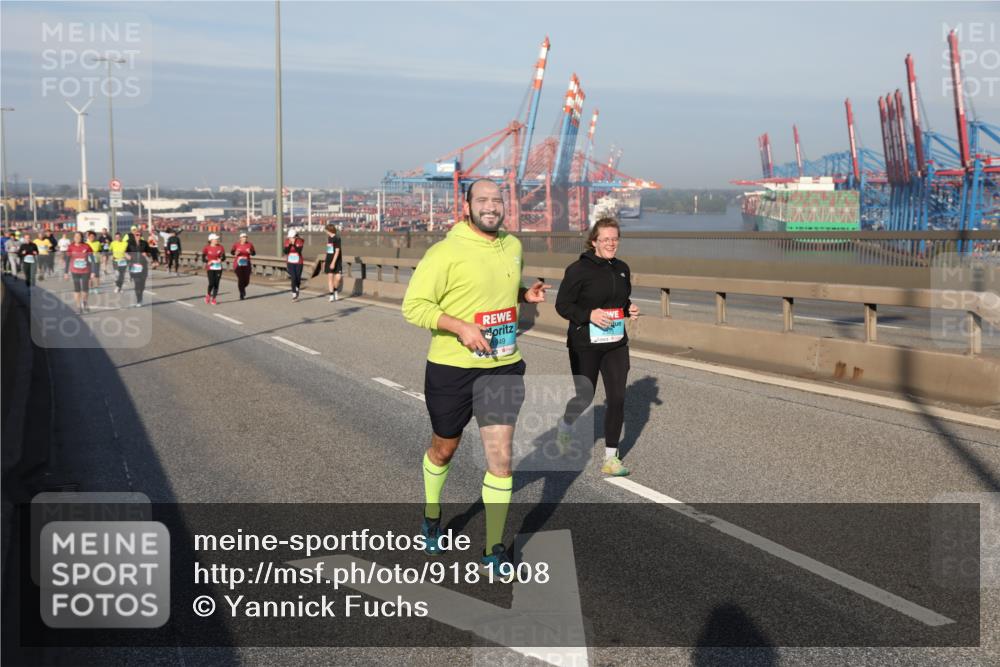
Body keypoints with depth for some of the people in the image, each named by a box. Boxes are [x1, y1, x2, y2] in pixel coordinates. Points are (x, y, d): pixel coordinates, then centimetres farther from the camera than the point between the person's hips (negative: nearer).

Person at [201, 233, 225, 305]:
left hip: (218, 268, 3)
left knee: (216, 283, 2)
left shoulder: (220, 247, 2)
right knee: (211, 283, -11)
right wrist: (209, 262, -19)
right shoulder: (207, 248, -5)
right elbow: (203, 258, -2)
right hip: (210, 268, -3)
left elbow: (224, 257, 7)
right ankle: (208, 294, 19)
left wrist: (220, 260, -14)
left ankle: (214, 299, 13)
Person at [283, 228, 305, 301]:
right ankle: (294, 295, -9)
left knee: (298, 278, 9)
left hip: (298, 262, -1)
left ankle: (297, 289, 40)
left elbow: (299, 251, -21)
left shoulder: (300, 241, -10)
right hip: (290, 262, 1)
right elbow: (285, 252, -10)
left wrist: (294, 244, -29)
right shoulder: (287, 242, -3)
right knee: (293, 278, -11)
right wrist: (289, 244, -20)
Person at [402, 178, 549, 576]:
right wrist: (462, 327, -26)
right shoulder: (446, 252, -13)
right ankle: (432, 515, 46)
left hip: (503, 367, 4)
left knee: (501, 456, -3)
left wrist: (526, 294, 3)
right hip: (451, 368, -3)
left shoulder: (513, 247, 6)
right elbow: (413, 306, -15)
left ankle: (494, 549, 10)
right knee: (444, 448, 16)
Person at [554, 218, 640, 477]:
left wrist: (630, 309, 0)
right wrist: (589, 315, -23)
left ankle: (610, 457, 9)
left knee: (618, 398, -1)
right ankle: (566, 424, 41)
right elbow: (562, 305, -10)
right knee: (585, 396, 6)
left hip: (616, 344, 5)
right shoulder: (579, 269, -12)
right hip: (585, 345, -5)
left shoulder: (622, 268, 7)